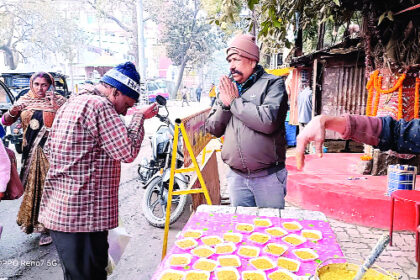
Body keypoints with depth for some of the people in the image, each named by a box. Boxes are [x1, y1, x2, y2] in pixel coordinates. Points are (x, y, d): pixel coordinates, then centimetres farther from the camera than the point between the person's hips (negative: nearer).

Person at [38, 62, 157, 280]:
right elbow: (128, 152, -17)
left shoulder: (72, 103, 15)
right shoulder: (99, 106, -16)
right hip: (83, 215, -10)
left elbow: (50, 149, 22)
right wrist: (140, 117, -4)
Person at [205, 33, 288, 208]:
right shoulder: (228, 88, 10)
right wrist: (224, 104, -8)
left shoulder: (272, 83, -5)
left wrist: (235, 101, -12)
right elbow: (212, 129, 9)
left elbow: (269, 122, -23)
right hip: (236, 176, 5)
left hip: (267, 176, -4)